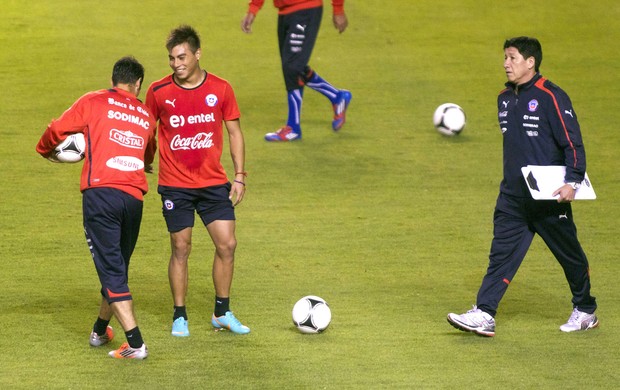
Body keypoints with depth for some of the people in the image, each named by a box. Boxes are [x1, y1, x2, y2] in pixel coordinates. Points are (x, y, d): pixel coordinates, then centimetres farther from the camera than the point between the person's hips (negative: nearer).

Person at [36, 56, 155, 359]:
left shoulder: (94, 102, 7)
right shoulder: (145, 115, 18)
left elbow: (57, 129, 6)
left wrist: (46, 150, 27)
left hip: (100, 192, -4)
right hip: (134, 197, 4)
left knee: (112, 271, -5)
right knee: (118, 267, 21)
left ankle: (135, 344, -13)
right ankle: (100, 330, 39)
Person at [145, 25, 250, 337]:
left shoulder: (220, 89, -2)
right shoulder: (158, 92, -4)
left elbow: (234, 132, 7)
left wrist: (239, 176, 3)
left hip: (213, 183, 1)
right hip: (175, 185, -1)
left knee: (227, 245, -3)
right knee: (181, 249, 1)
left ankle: (222, 313, 13)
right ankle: (179, 317, 13)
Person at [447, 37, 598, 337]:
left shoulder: (551, 97, -12)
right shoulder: (505, 98, 11)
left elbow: (573, 142, -13)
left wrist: (573, 182, -22)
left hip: (548, 197, -6)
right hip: (512, 196, 6)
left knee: (569, 254, 8)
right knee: (501, 253, -3)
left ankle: (585, 311, 24)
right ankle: (484, 315, -10)